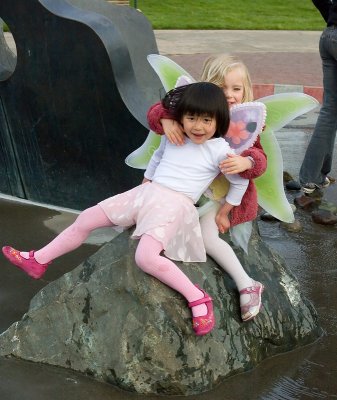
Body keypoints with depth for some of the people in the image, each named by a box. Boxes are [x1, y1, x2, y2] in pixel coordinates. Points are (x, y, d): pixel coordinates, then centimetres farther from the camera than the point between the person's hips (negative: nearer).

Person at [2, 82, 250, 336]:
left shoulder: (219, 150, -7)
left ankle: (197, 297, -16)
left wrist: (223, 214, 9)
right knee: (85, 220, 7)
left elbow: (241, 183, 3)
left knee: (146, 257, -32)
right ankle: (38, 261, 24)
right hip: (145, 194, 7)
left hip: (174, 206, -7)